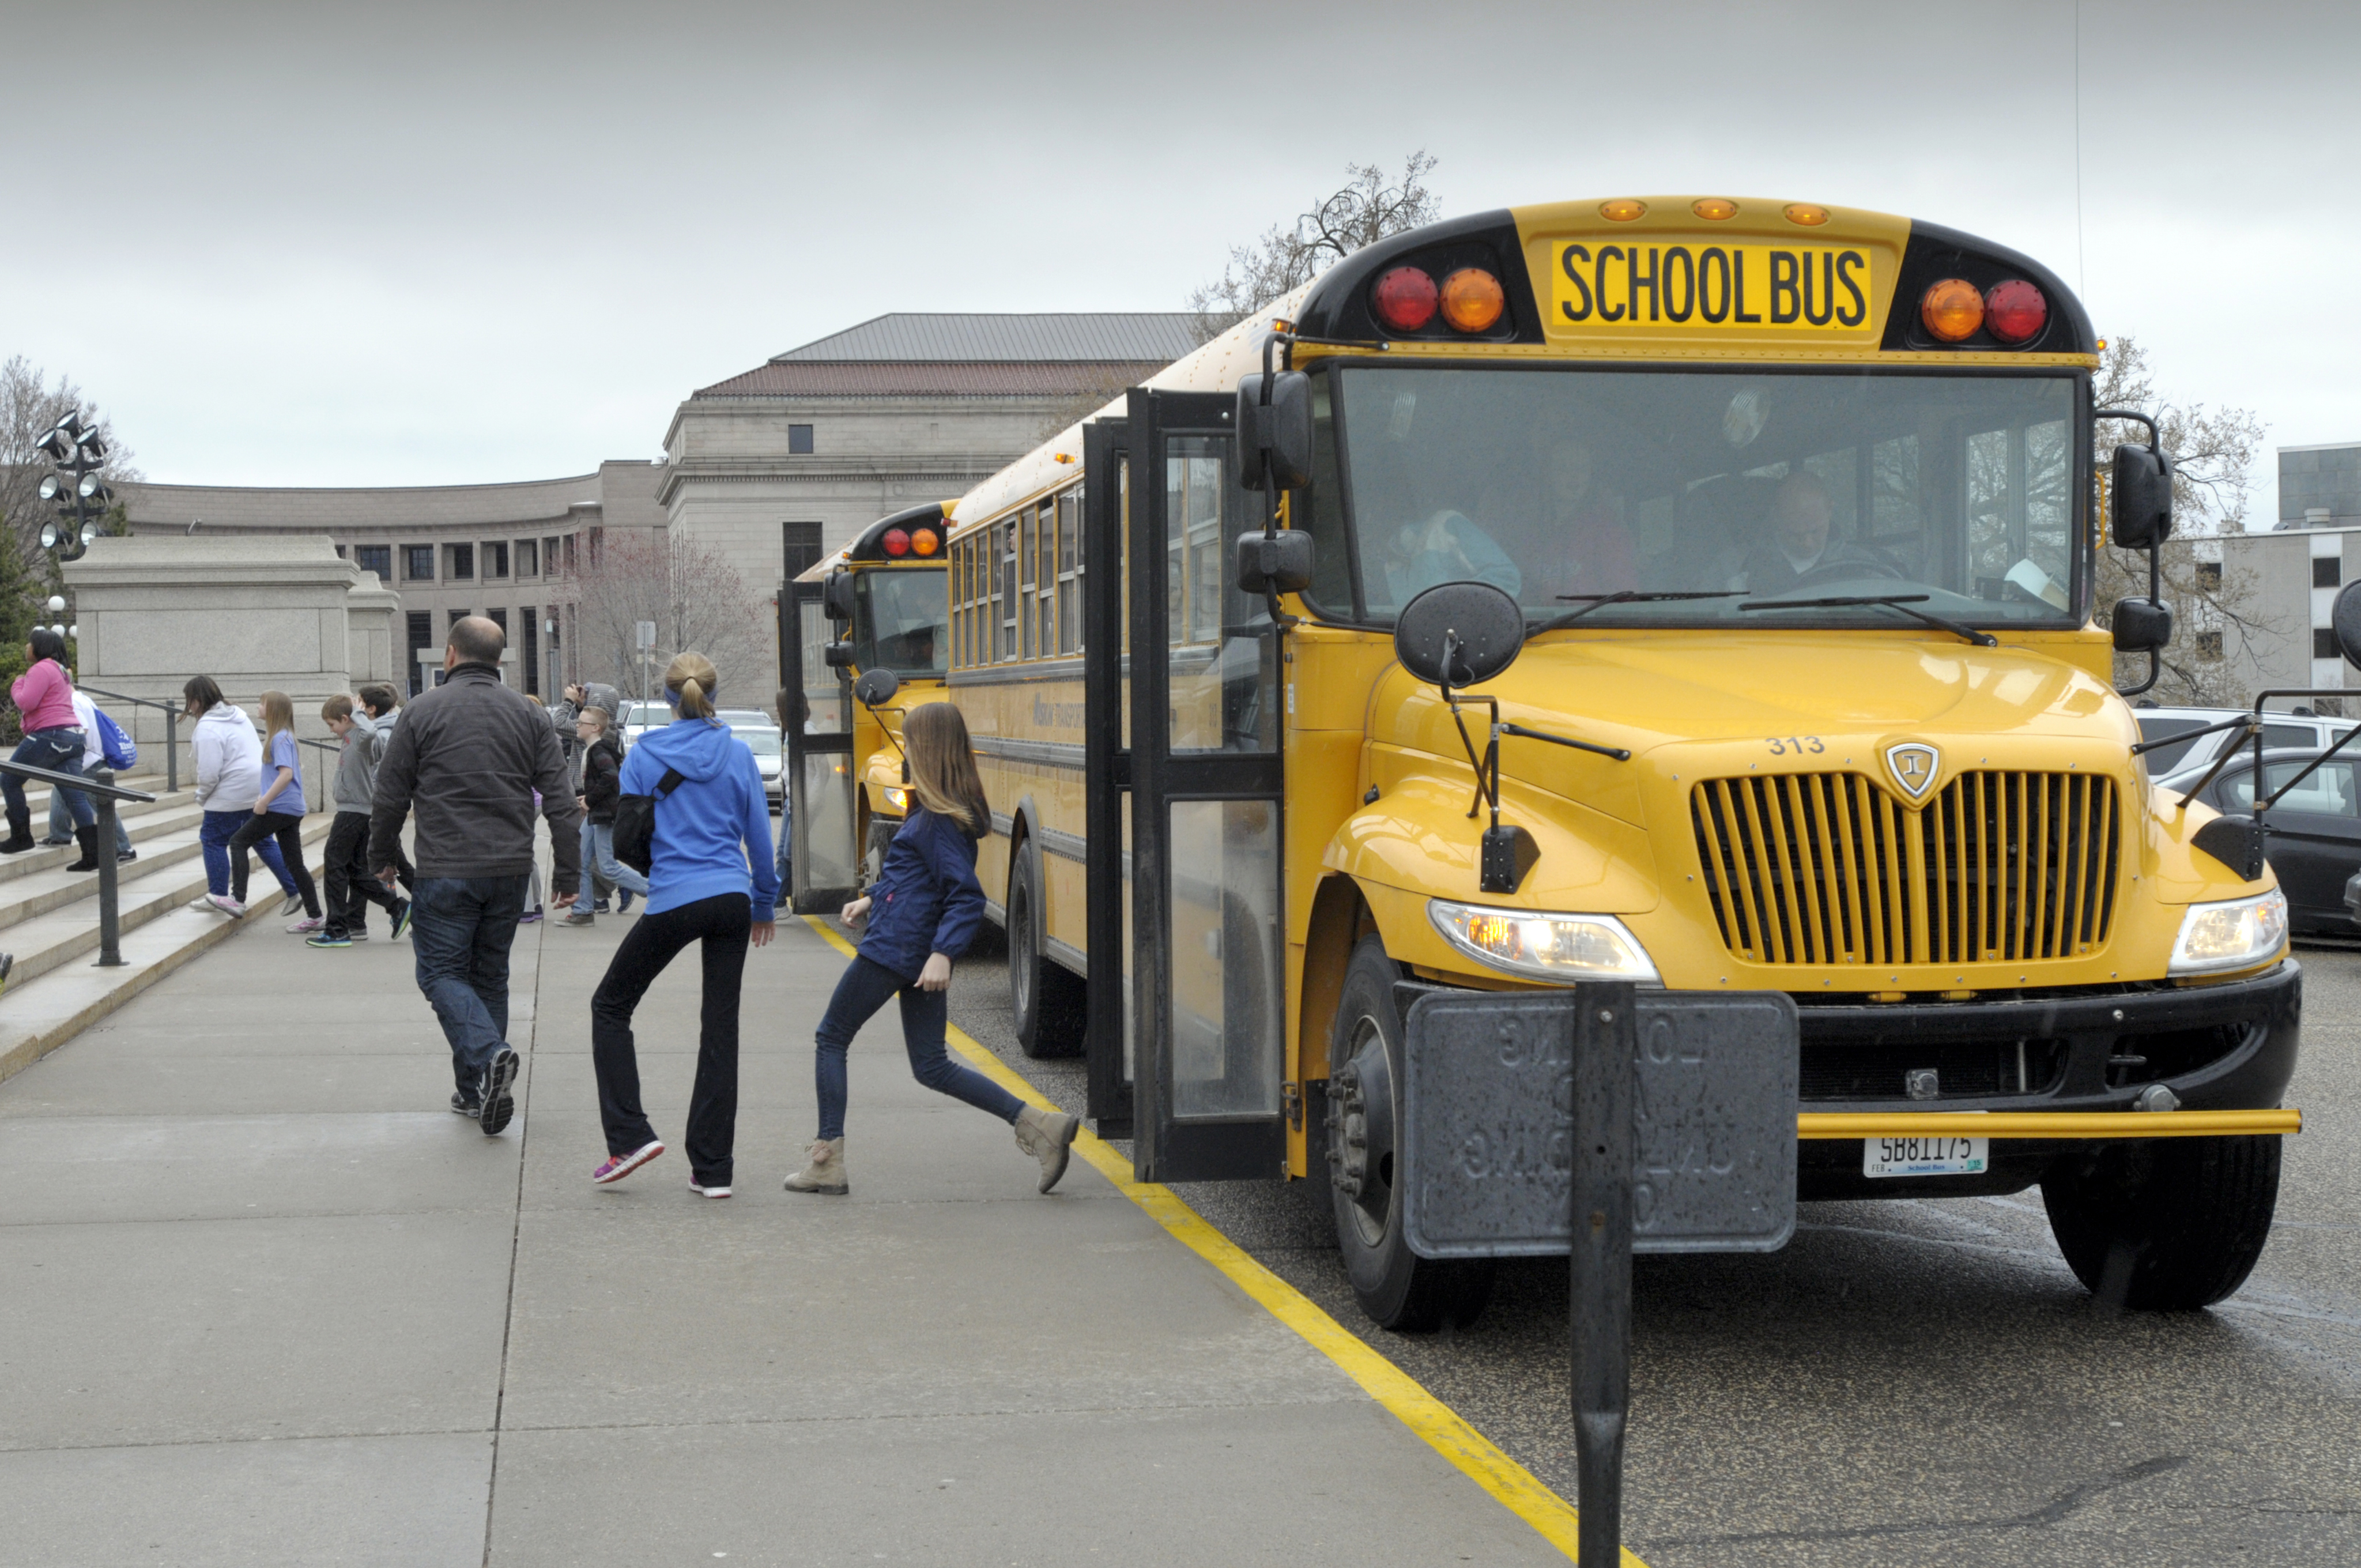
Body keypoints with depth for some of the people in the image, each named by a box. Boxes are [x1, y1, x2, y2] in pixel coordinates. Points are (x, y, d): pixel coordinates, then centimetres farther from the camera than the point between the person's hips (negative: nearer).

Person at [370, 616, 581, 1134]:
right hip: (510, 871, 4)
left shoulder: (422, 712, -3)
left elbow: (391, 796, 1)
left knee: (441, 972, 4)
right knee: (490, 975, 15)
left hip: (445, 872, -4)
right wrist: (567, 872, 8)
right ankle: (475, 1090, 17)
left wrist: (383, 856, 16)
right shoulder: (528, 715, 6)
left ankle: (488, 1054, -22)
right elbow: (560, 800, 3)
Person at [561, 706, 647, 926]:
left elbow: (611, 777, -31)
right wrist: (589, 799, 13)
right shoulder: (591, 749, 13)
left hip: (605, 815, -10)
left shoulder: (599, 751, -17)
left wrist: (590, 800, -22)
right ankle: (583, 911, 13)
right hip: (595, 814, 10)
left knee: (607, 867, -7)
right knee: (582, 861, 8)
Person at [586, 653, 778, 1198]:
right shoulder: (738, 755, 3)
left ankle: (630, 1136, 5)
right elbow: (760, 836, 7)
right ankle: (712, 1169, 8)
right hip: (732, 900, 3)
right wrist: (765, 904, 19)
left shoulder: (644, 755, -2)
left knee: (610, 1007, 15)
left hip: (674, 902, -3)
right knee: (720, 1027, 8)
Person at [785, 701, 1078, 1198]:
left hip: (893, 948, -9)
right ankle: (1038, 1125, 0)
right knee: (933, 1067, 11)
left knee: (831, 1039, 8)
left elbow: (967, 896, -24)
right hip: (922, 953, 9)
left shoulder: (939, 820, -18)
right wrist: (873, 899, 25)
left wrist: (943, 953, -31)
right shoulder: (941, 810, 11)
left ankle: (827, 1162, 10)